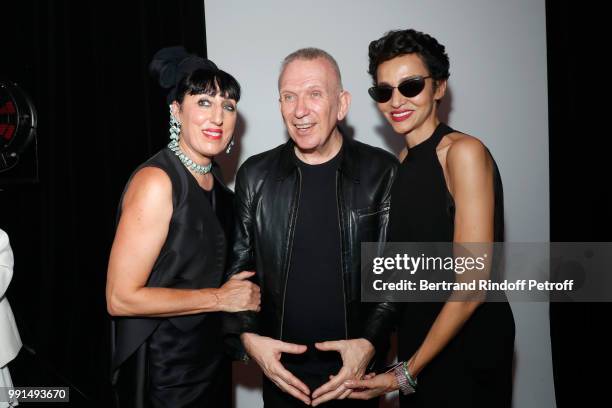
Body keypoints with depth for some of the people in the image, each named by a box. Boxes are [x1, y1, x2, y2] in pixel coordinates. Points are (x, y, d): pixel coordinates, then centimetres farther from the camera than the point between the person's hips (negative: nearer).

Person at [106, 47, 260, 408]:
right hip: (164, 374, -7)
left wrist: (246, 296, 0)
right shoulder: (157, 181, -21)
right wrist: (219, 298, -18)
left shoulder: (216, 182, 2)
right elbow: (121, 298, -23)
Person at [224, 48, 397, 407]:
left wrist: (370, 342, -14)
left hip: (356, 369, -1)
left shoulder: (382, 172, -7)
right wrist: (248, 335, -9)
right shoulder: (255, 175, -2)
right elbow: (239, 266, 3)